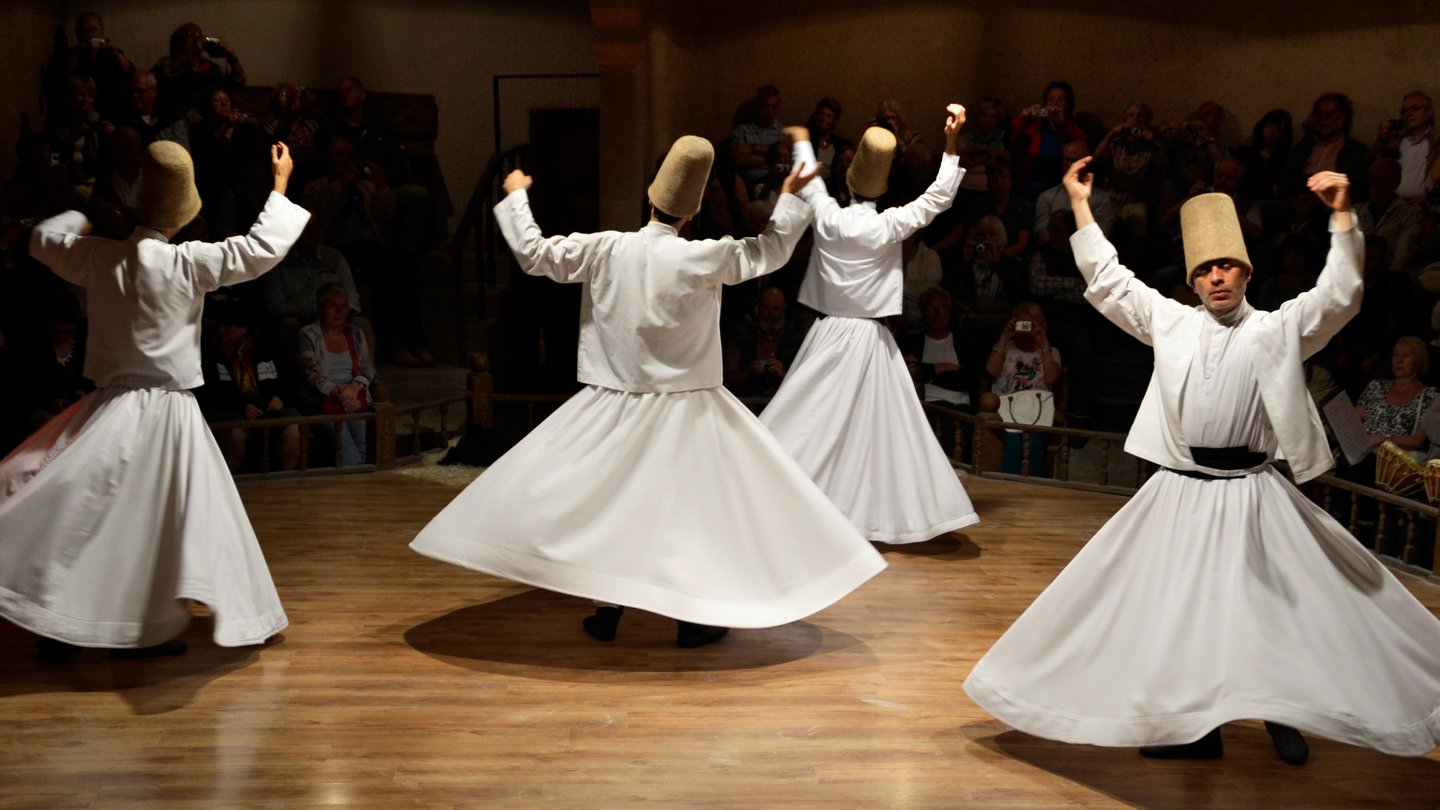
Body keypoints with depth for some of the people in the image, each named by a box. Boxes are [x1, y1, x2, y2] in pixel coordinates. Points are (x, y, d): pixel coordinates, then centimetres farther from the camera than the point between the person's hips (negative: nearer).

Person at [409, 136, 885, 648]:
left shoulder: (606, 250, -6)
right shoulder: (703, 258, -11)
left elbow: (531, 252, 0)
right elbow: (772, 250, 0)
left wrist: (516, 196, 15)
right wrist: (790, 197, 15)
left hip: (616, 406, 2)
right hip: (685, 408, -2)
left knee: (609, 497, 14)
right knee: (695, 502, 8)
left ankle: (608, 610, 18)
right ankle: (694, 616, 11)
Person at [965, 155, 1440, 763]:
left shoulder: (1278, 330, 3)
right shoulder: (1172, 324, 8)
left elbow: (1340, 296, -8)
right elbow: (1108, 281, 10)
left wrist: (1341, 215, -17)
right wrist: (1080, 206, 9)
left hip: (1251, 497, -2)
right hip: (1179, 494, 2)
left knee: (1270, 607, 0)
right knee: (1175, 608, 6)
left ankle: (1282, 713, 20)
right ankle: (1191, 727, 20)